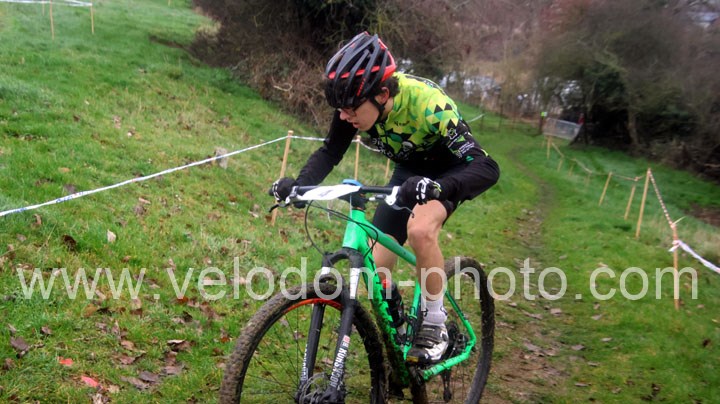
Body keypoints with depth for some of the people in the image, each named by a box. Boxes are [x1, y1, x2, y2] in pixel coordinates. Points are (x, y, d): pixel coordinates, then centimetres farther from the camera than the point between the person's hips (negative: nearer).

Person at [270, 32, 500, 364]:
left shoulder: (428, 105, -38)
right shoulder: (357, 103, -23)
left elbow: (487, 168, -43)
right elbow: (330, 151, -8)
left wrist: (437, 188, -62)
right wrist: (298, 184, -27)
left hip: (447, 171, -5)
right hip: (408, 170, 5)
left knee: (420, 230, -35)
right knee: (374, 269, -5)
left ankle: (434, 325, -14)